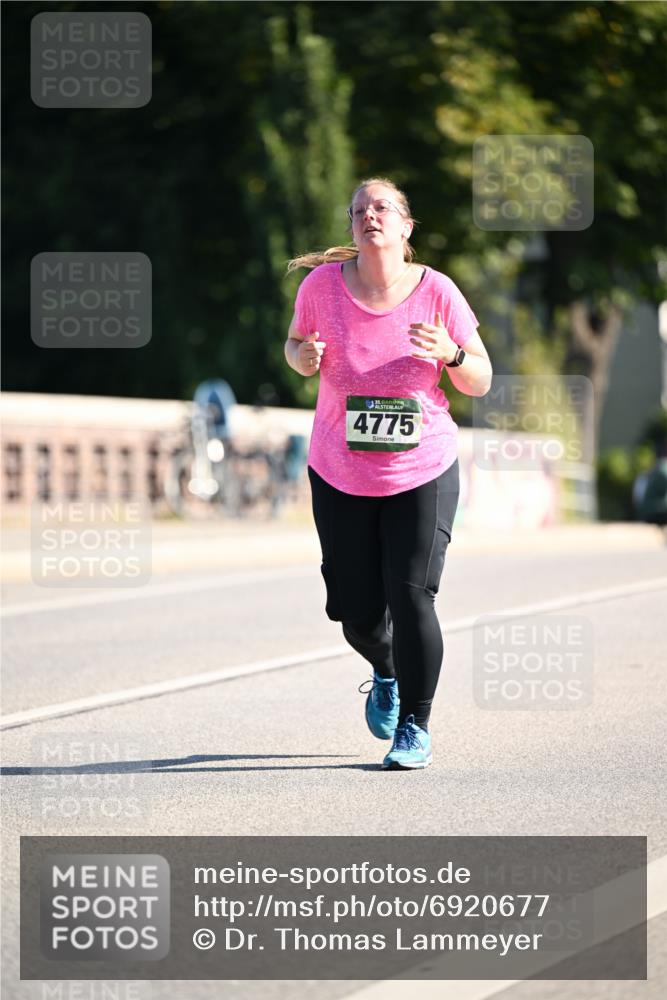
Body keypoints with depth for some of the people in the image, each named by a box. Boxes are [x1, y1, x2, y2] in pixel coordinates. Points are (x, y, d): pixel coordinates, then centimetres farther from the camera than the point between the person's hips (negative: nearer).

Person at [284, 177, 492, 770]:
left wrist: (451, 354, -22)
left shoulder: (436, 292, -7)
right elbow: (295, 344, 12)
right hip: (341, 476, 1)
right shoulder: (323, 284, -6)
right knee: (358, 613, 3)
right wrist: (303, 357, -11)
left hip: (423, 473, -1)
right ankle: (386, 674, 39)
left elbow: (481, 383, -1)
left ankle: (415, 729, 3)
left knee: (412, 598, -14)